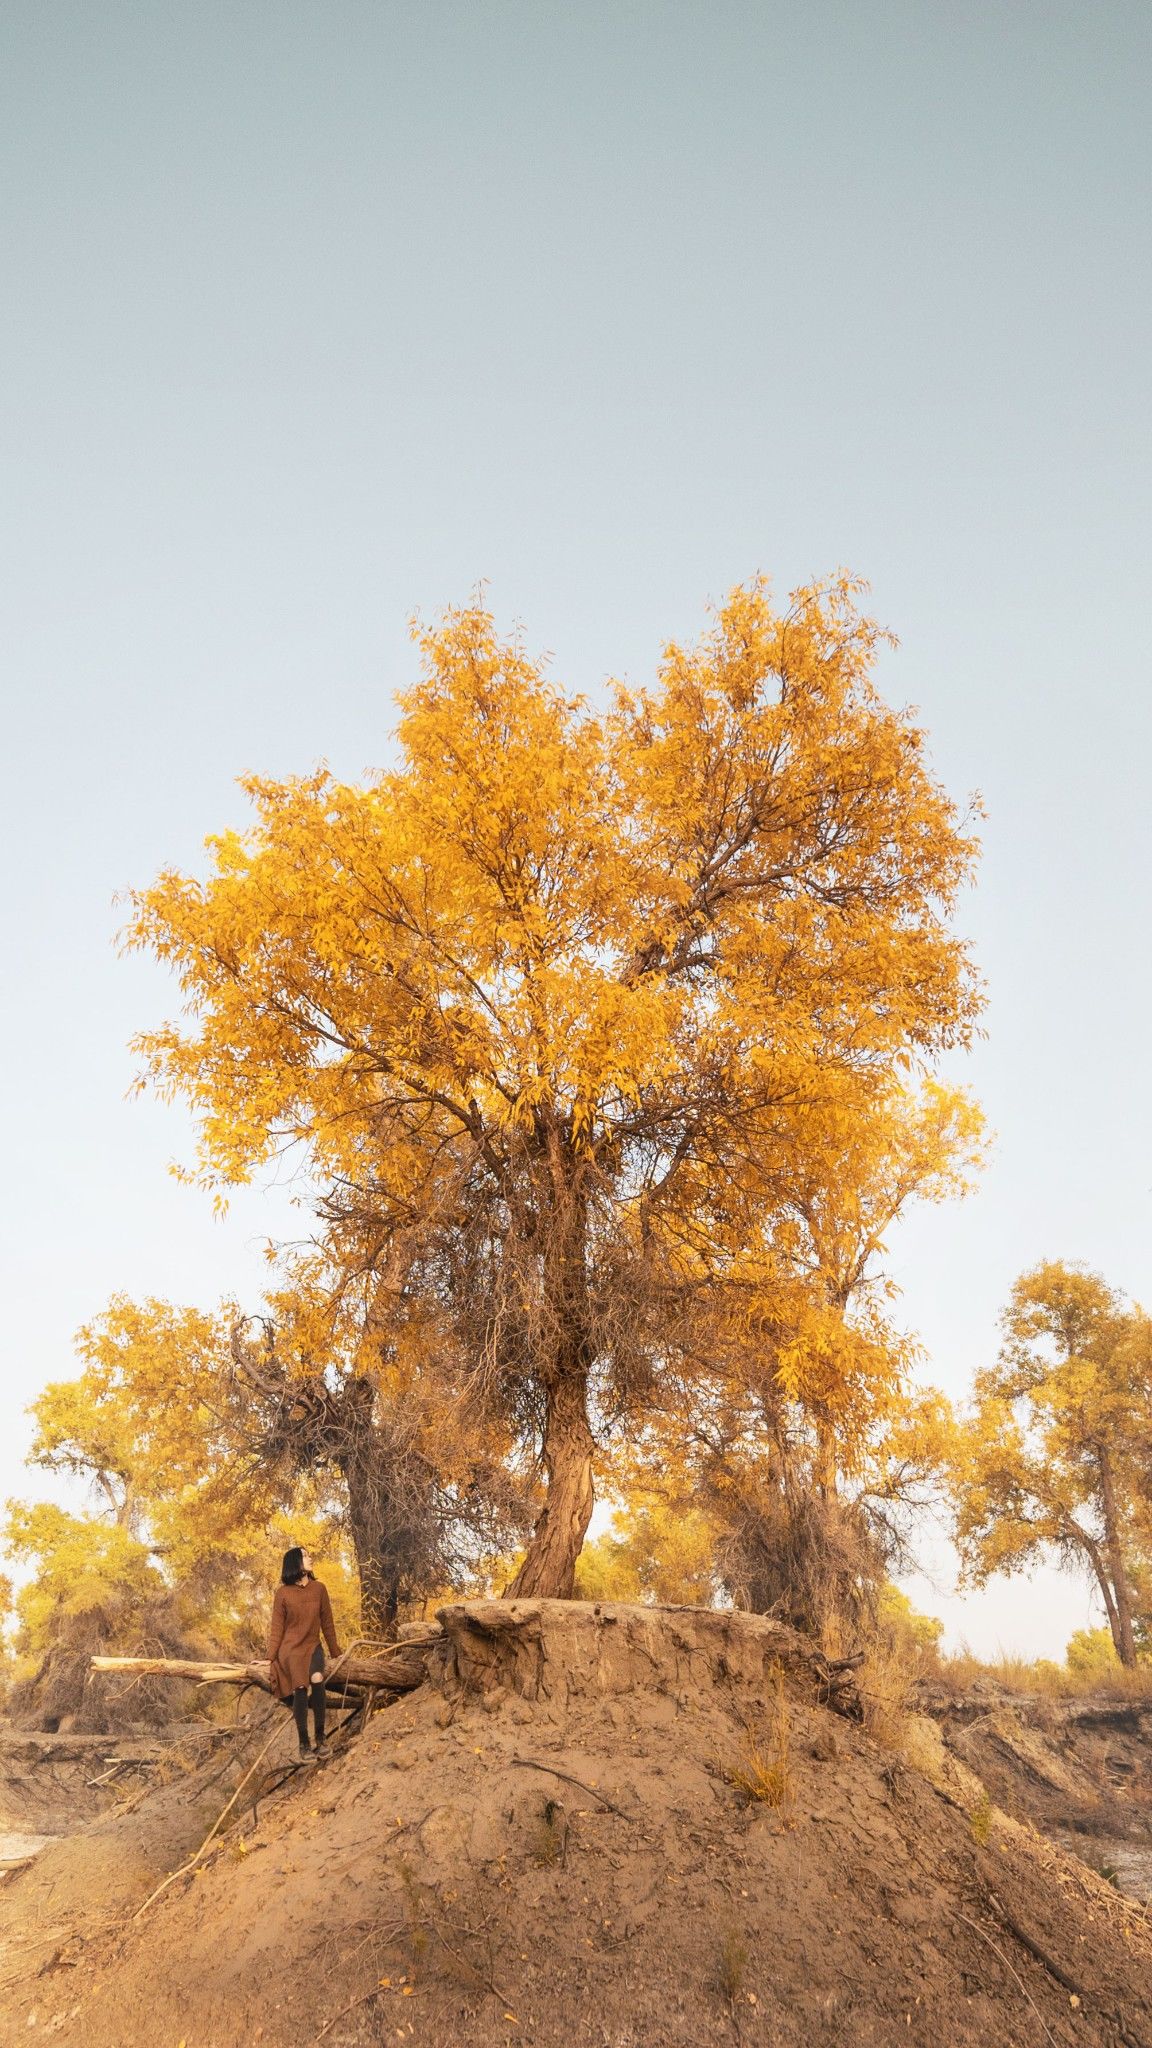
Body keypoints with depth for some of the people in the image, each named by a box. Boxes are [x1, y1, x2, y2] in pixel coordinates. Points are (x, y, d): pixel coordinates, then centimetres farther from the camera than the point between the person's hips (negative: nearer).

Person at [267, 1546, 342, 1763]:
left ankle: (320, 1738, -14)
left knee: (317, 1679, -27)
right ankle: (304, 1744, -12)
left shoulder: (319, 1589, 5)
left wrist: (336, 1654, 14)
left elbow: (327, 1623, 11)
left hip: (312, 1646, 2)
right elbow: (276, 1628, 4)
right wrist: (270, 1657, -1)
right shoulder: (283, 1593, -2)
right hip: (290, 1648, -2)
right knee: (301, 1687, -25)